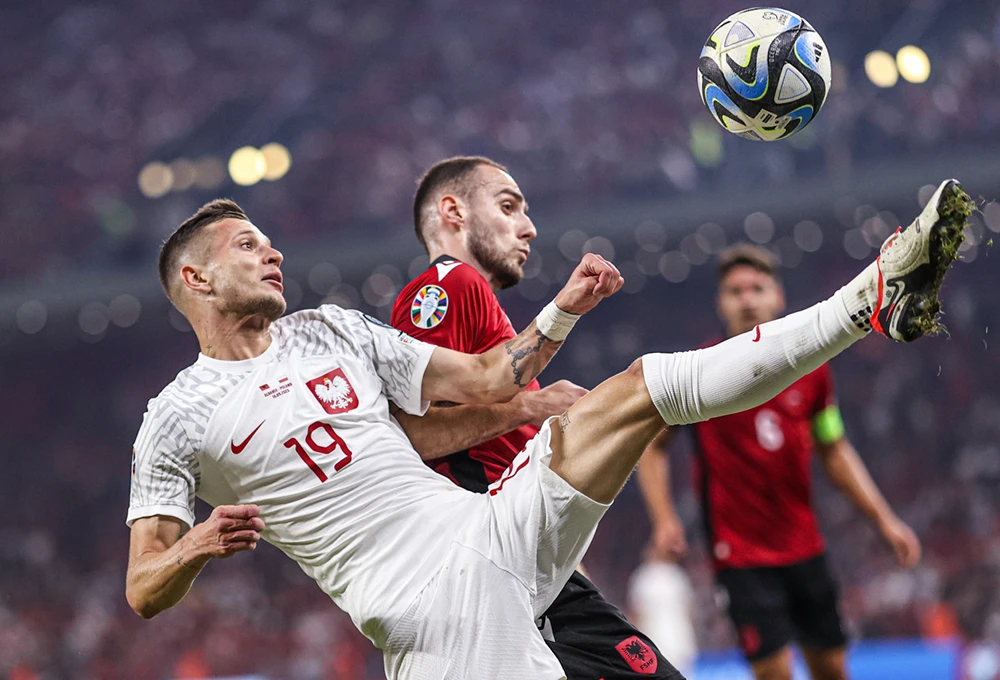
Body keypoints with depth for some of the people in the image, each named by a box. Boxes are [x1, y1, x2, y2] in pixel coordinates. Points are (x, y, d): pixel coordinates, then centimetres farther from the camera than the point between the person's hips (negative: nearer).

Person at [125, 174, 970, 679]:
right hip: (421, 601, -5)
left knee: (642, 388, -6)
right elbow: (143, 589, 0)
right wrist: (197, 548, -22)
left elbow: (482, 382, 22)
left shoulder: (329, 328, 19)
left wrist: (563, 311, 8)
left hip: (490, 526, 5)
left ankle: (874, 302, -6)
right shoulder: (179, 418, 3)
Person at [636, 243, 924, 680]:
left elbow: (834, 451, 14)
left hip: (805, 548, 4)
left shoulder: (811, 368, 2)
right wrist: (664, 520, -10)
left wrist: (884, 520, 8)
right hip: (741, 556, -4)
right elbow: (650, 445, 2)